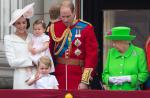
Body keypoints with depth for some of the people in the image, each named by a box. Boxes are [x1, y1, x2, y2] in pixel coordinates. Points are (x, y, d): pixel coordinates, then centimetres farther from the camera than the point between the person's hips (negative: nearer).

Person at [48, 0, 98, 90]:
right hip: (58, 77, 3)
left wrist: (85, 81, -12)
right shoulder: (54, 27, 4)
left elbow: (92, 55, -7)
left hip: (78, 77, -3)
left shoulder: (85, 28, -5)